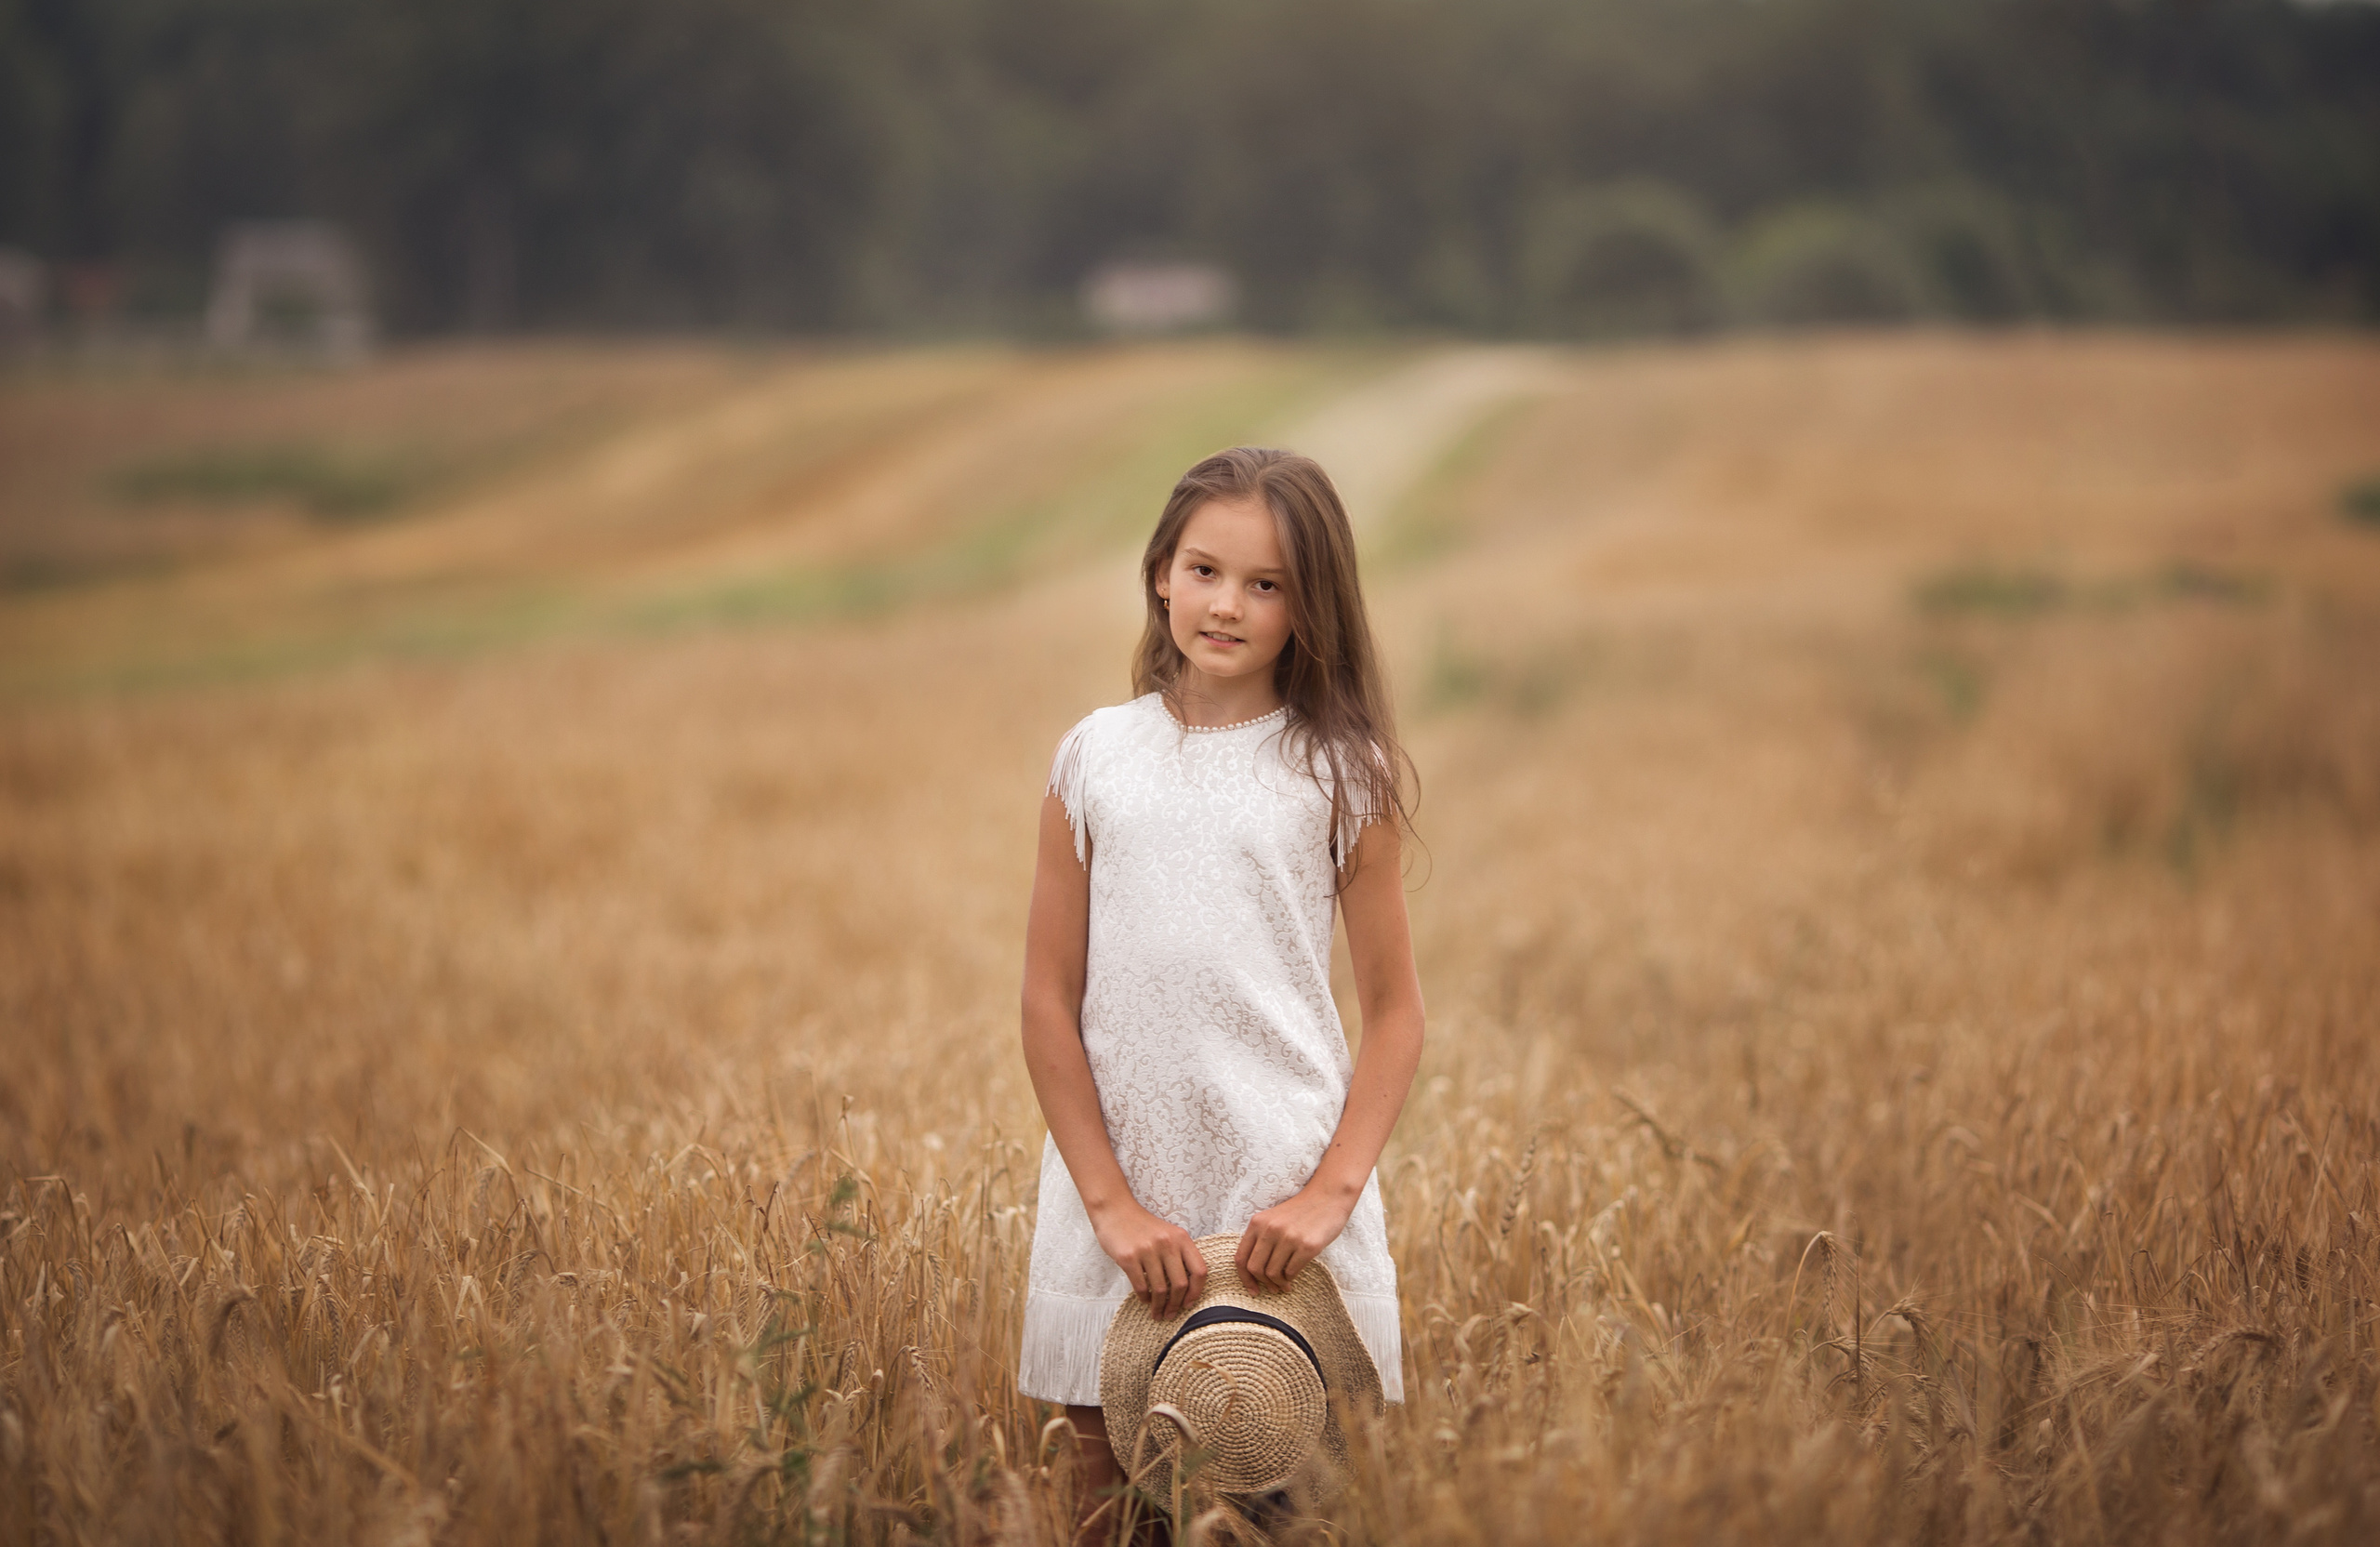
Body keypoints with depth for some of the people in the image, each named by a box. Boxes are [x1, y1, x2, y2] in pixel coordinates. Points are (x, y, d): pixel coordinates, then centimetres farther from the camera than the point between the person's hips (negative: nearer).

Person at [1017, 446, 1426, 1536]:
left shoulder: (1339, 773, 0)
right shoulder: (1095, 760, 3)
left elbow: (1395, 1011, 2)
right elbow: (1049, 1001, 2)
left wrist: (1335, 1190, -11)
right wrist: (1110, 1202, -7)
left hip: (1286, 1192, -1)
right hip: (1115, 1197, 1)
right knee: (1112, 1504, 7)